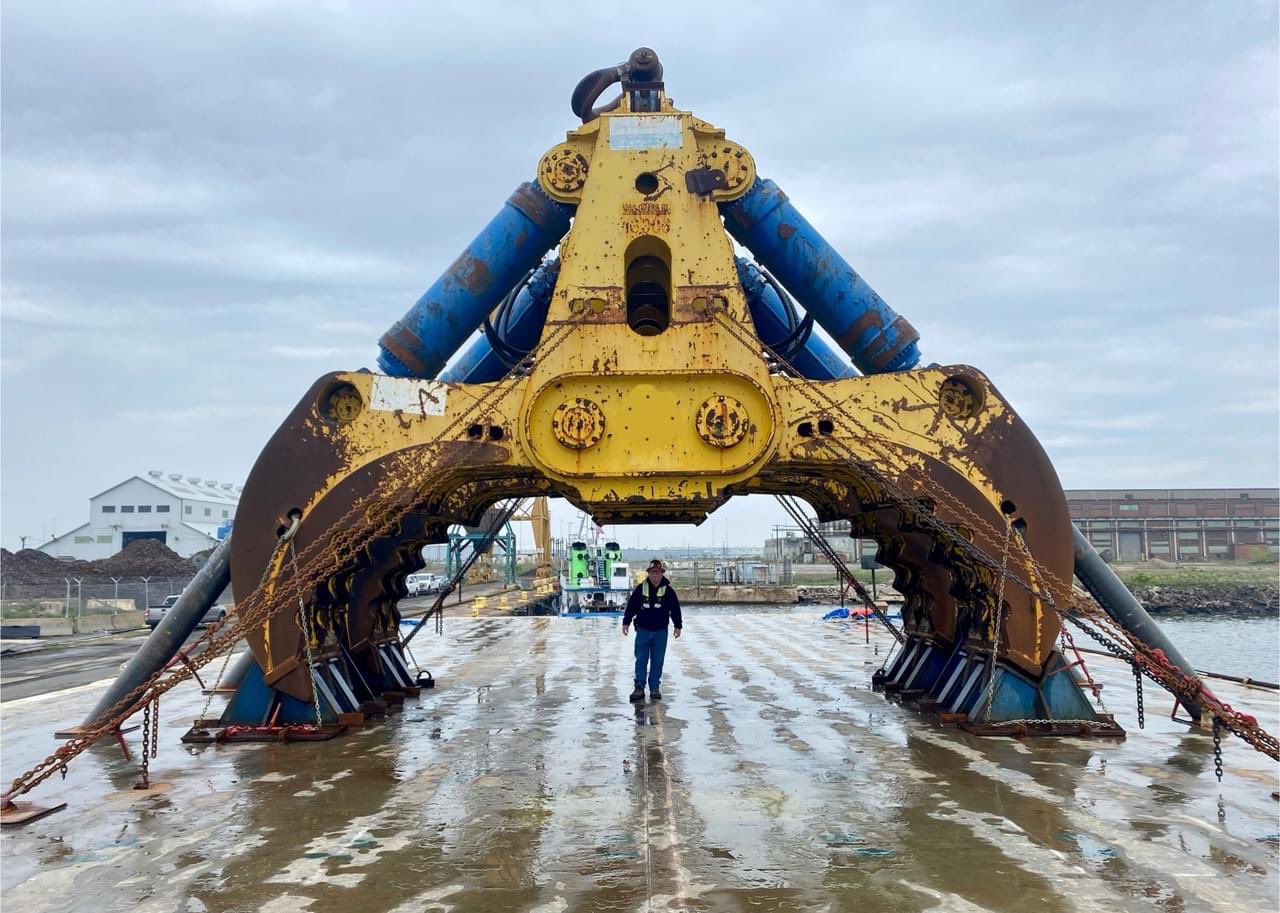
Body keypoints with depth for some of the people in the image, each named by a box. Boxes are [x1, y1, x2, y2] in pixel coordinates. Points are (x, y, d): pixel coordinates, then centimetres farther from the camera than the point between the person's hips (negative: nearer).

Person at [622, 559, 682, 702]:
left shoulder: (668, 590, -3)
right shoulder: (640, 589, -3)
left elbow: (675, 609, 3)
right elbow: (631, 606, 3)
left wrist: (678, 626, 1)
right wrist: (626, 622, 2)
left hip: (661, 632, 0)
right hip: (643, 630, 0)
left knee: (657, 661, 6)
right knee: (641, 660, -1)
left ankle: (655, 688, 15)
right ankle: (639, 688, 2)